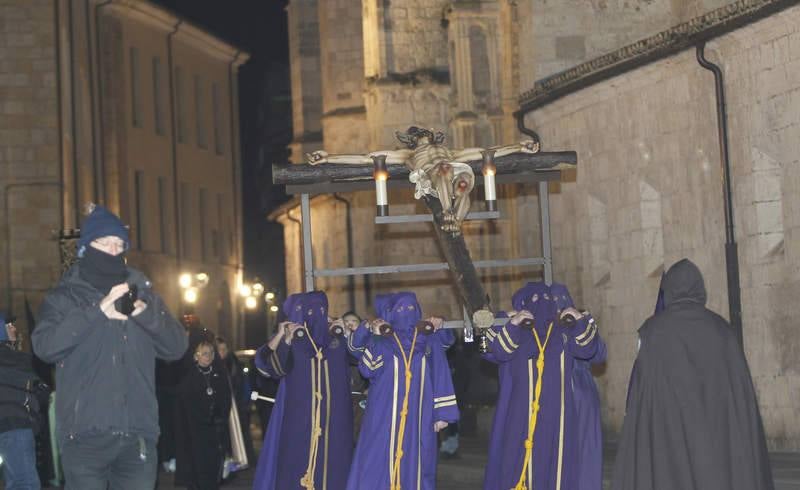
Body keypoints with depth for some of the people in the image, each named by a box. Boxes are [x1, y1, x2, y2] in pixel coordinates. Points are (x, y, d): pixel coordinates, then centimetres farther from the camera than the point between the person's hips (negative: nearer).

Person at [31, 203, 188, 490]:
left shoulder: (142, 293, 18)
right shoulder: (65, 297, 9)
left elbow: (176, 347, 10)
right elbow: (44, 346, -8)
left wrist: (145, 314, -8)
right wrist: (97, 312, -15)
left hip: (138, 433, 3)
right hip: (85, 434, -3)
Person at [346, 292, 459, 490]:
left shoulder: (429, 342, 10)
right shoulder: (382, 341, 7)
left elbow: (440, 377, 5)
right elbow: (367, 370, -6)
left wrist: (442, 412, -2)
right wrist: (374, 337, -13)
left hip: (419, 415, 1)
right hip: (386, 415, -1)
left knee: (415, 463, 2)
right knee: (381, 461, -5)